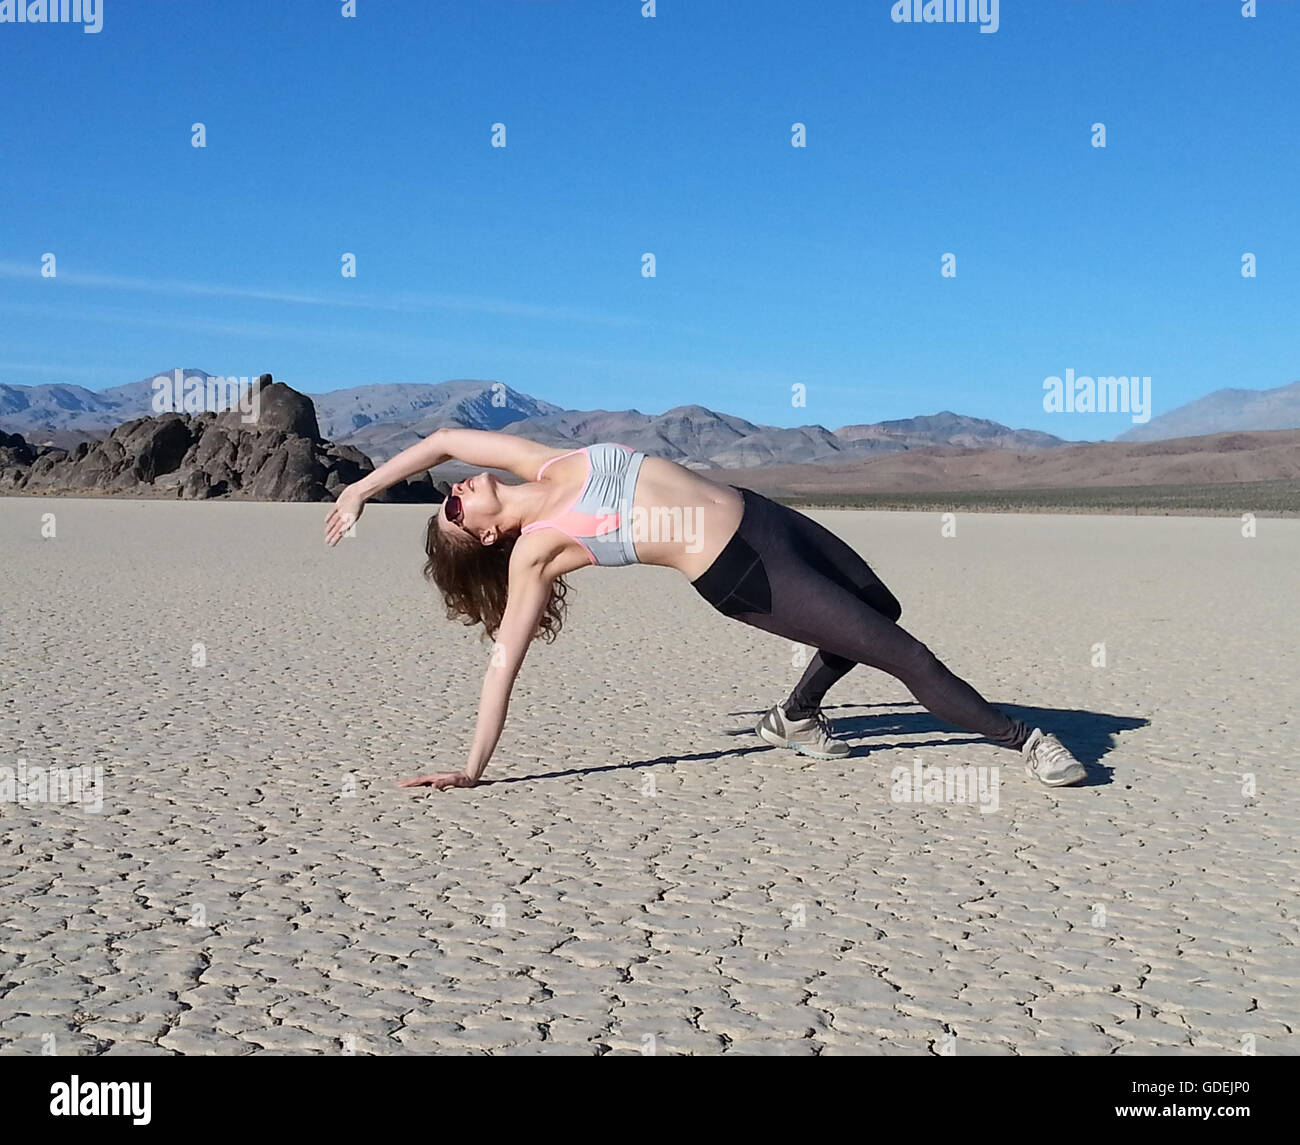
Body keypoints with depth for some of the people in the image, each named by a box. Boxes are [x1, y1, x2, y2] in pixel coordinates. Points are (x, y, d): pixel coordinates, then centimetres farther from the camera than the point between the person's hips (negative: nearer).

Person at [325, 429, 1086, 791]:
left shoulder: (546, 469, 4)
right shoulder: (533, 552, -8)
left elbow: (442, 439, 12)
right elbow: (505, 660, -6)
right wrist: (472, 769, -5)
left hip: (757, 514, 7)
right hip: (742, 576, -7)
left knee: (878, 607, 23)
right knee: (900, 653, -7)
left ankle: (795, 716, 40)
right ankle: (1022, 740, 8)